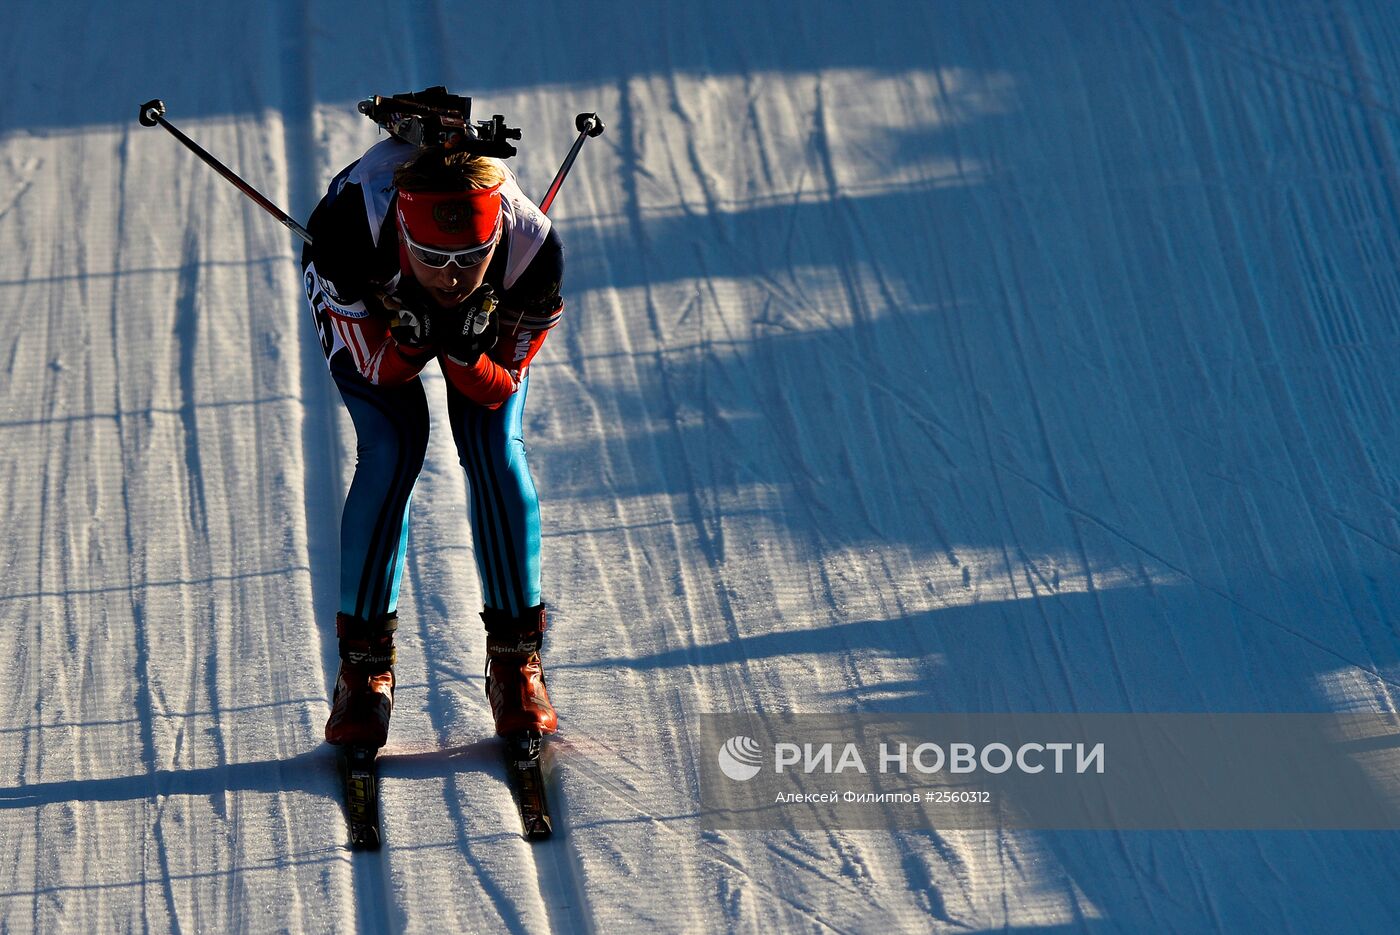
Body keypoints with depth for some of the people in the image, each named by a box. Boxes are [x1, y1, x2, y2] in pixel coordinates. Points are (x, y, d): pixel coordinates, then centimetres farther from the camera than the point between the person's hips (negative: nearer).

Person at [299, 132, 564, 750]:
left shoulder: (532, 251, -40)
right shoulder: (352, 231, -43)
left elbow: (500, 387, -26)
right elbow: (378, 369, -27)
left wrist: (464, 354, -47)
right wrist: (410, 343, -49)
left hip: (490, 315, 1)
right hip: (366, 302, -1)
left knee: (493, 448, -15)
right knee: (393, 448, -18)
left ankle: (516, 659, 0)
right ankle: (364, 660, -4)